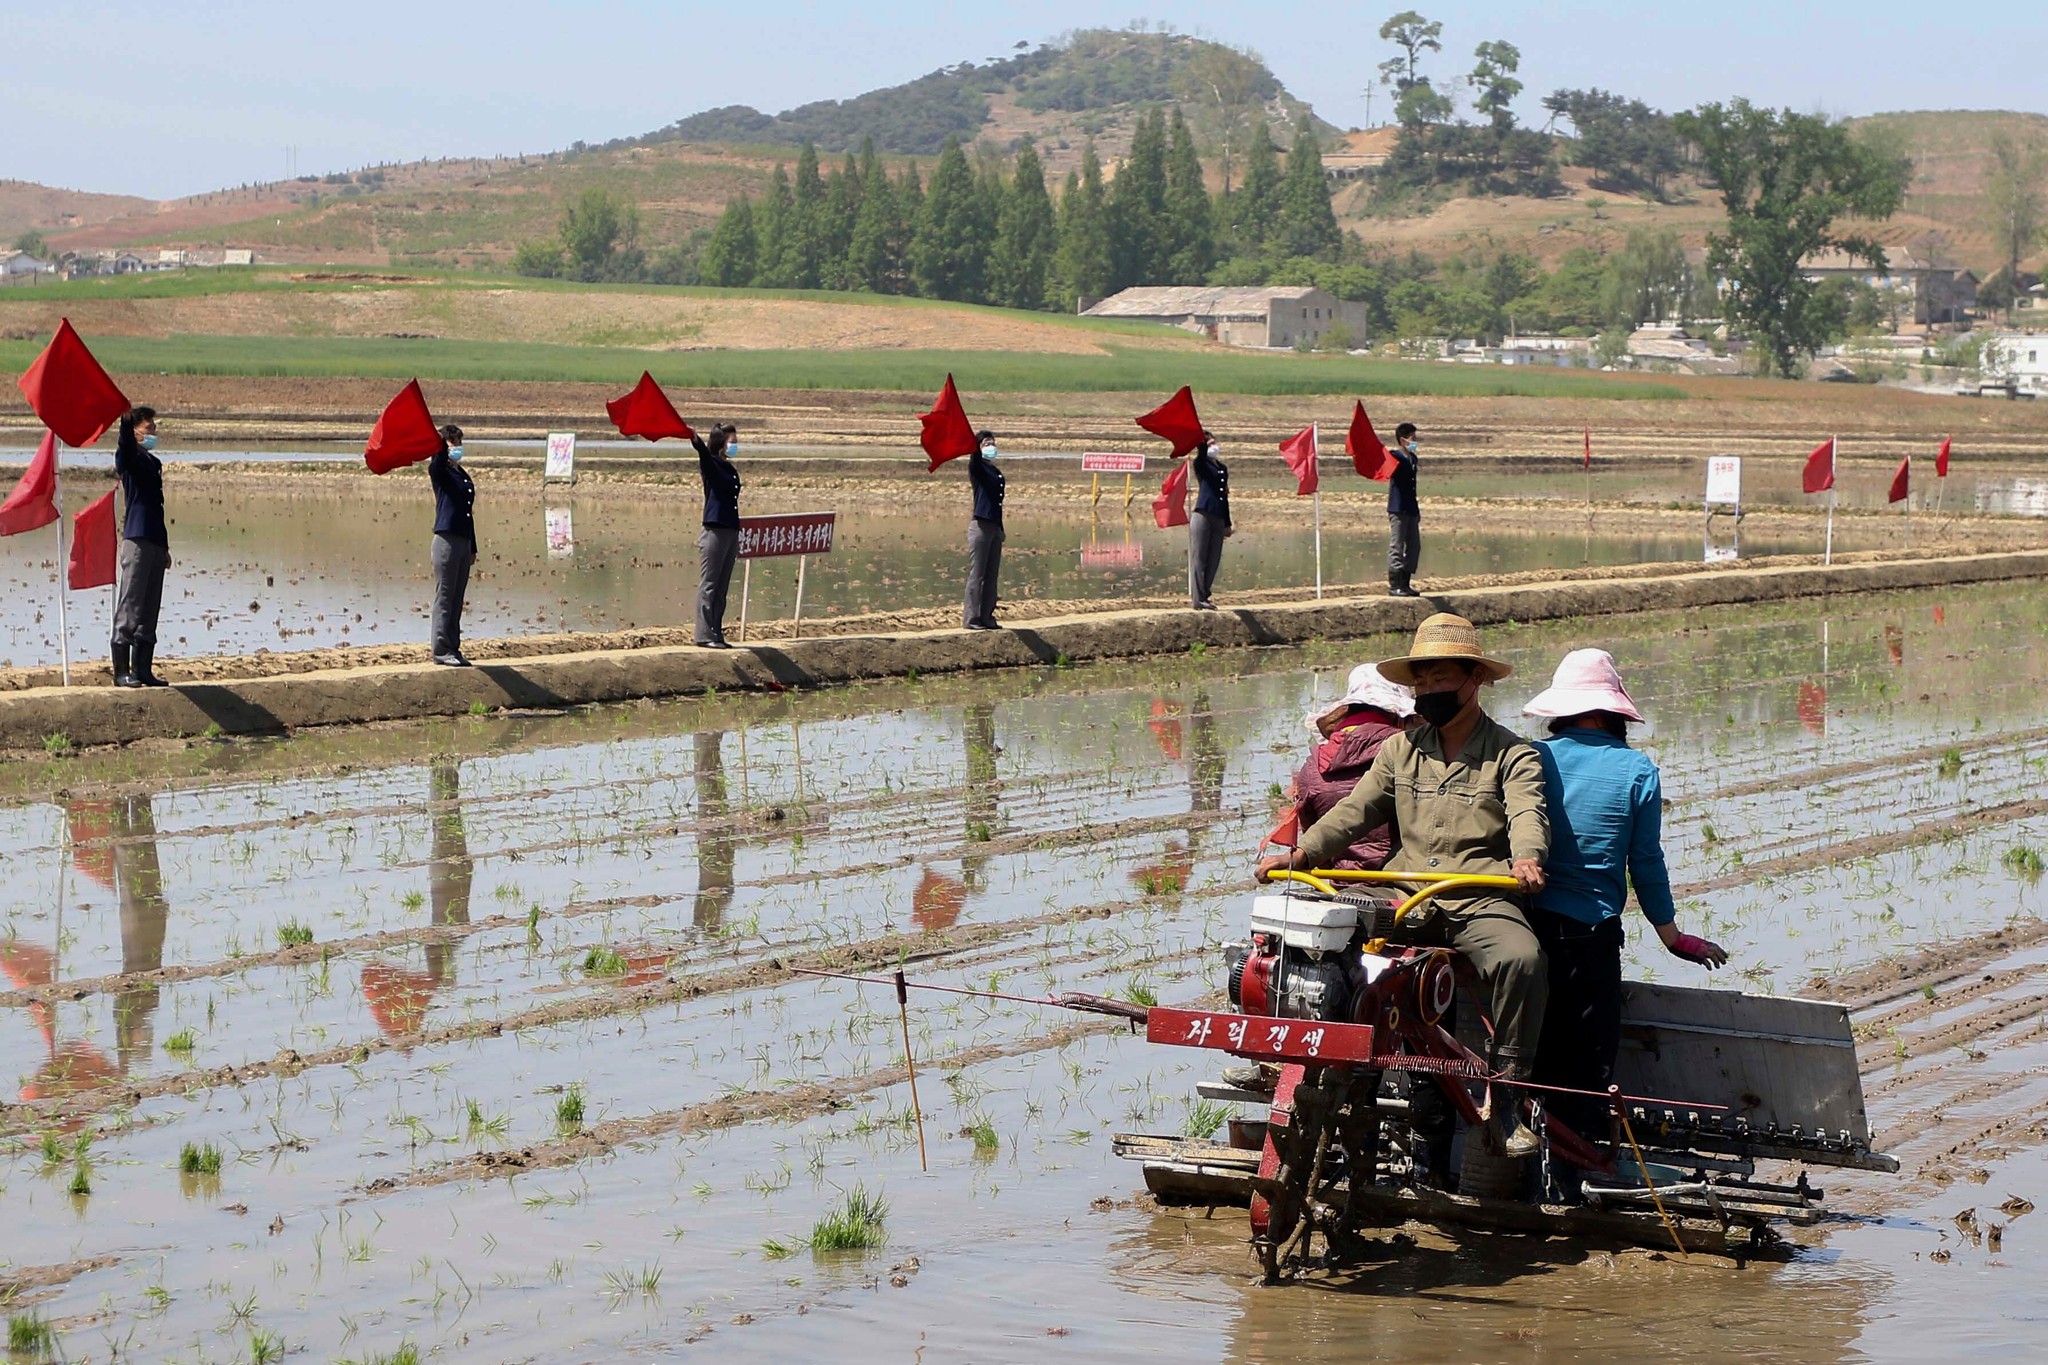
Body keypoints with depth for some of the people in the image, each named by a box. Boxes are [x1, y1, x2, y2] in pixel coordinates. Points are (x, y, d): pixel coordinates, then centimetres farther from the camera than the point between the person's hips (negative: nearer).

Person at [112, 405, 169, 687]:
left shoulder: (153, 462, 21)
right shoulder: (130, 457, -2)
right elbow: (125, 446, -27)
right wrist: (126, 418, -47)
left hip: (155, 542, 8)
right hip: (137, 538, -8)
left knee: (150, 611, 9)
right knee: (129, 609, -8)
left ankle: (143, 670, 13)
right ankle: (121, 671, -8)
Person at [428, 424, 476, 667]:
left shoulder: (463, 474, 19)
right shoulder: (440, 471, -1)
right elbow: (436, 463, -27)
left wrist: (473, 548, 21)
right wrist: (441, 444, -48)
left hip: (464, 541, 7)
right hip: (447, 539, -7)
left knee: (457, 600, 10)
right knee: (444, 598, -5)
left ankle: (453, 649, 14)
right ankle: (441, 650, -3)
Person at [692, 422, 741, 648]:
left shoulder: (731, 470, 17)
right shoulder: (711, 465, -4)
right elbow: (703, 451, -26)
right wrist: (693, 438, -49)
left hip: (731, 533, 8)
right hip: (715, 533, -8)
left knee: (722, 589, 9)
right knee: (709, 586, -6)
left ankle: (716, 634, 13)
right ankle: (705, 635, -5)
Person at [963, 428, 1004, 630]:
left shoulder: (996, 472, 17)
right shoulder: (978, 468, -3)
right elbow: (975, 454, -25)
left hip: (995, 528, 7)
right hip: (981, 526, -7)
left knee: (991, 576, 9)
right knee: (977, 575, -6)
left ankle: (986, 617, 13)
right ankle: (971, 618, -4)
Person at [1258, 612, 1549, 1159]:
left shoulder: (1513, 754, 6)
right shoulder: (1401, 749, 20)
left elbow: (1527, 813, -11)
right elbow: (1355, 811, 14)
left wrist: (1526, 857, -35)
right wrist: (1301, 853, -4)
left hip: (1481, 902, -4)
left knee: (1521, 957, -33)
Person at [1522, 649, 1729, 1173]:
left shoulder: (1529, 758, 1)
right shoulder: (1637, 771, -2)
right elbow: (1646, 863, 1)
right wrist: (1671, 934, 13)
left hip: (1524, 921, 2)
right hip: (1591, 931, -2)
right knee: (1588, 1057, 4)